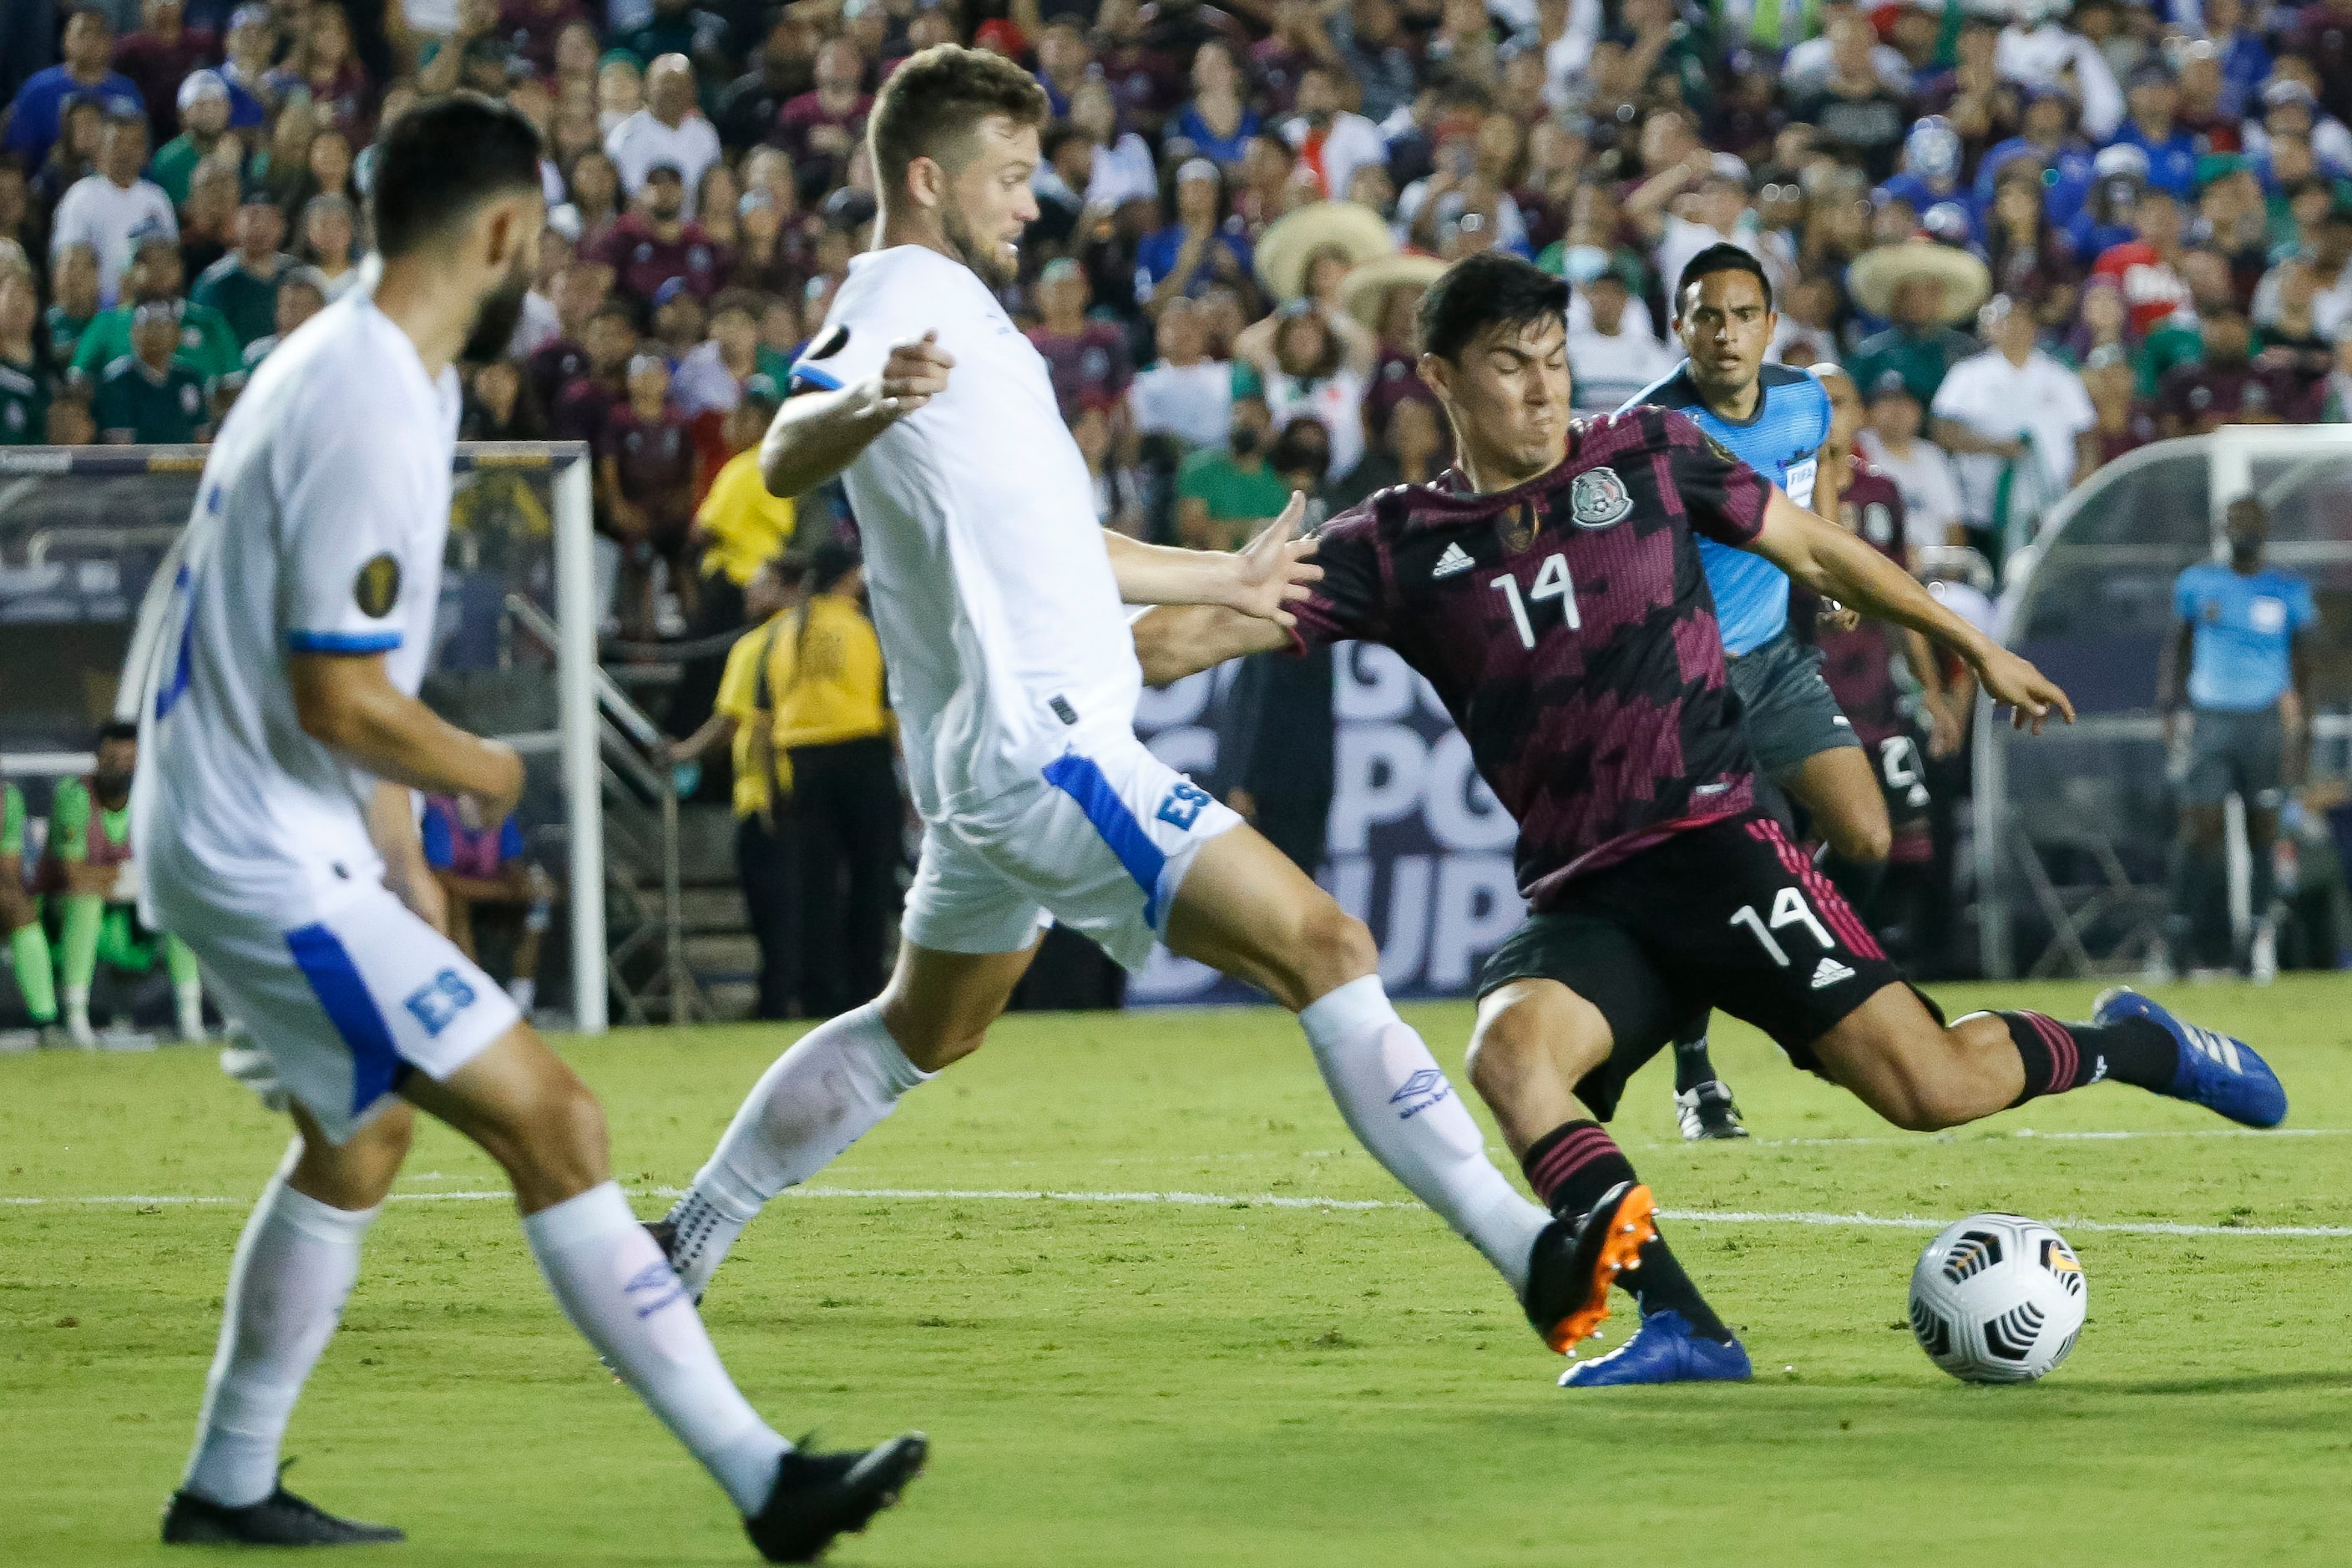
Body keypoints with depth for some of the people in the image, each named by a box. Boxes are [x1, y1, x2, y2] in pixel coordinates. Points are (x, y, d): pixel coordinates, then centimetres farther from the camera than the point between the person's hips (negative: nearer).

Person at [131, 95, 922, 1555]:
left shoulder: (337, 370, 10)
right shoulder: (373, 419, -22)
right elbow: (340, 696, -24)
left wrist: (397, 841, 19)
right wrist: (478, 773, -7)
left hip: (230, 834, 11)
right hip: (271, 860, -11)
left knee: (359, 1138, 25)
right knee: (551, 1119, -12)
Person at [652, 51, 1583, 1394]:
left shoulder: (956, 311, 21)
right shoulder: (906, 296, -10)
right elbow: (787, 461, -29)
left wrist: (1222, 581, 41)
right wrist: (863, 403, -52)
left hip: (999, 758, 11)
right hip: (1040, 747, -11)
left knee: (923, 1033, 26)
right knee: (1323, 944, -17)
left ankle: (685, 1246, 30)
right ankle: (1527, 1245, -23)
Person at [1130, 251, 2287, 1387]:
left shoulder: (1647, 454, 5)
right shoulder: (1401, 546, 4)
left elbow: (1816, 553, 18)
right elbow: (1210, 630, 0)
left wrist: (1975, 647, 23)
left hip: (1711, 839, -1)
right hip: (1577, 899, 1)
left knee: (1929, 1087, -12)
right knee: (1510, 1048, -31)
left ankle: (2132, 1046, 19)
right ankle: (1681, 1329, -32)